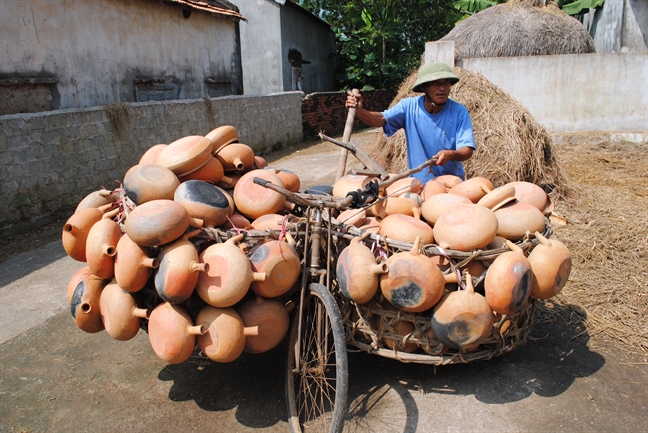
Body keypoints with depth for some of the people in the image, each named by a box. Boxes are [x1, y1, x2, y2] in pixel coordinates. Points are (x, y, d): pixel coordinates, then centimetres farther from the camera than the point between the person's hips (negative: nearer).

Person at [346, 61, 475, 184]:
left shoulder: (459, 112, -10)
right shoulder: (409, 106, -4)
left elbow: (467, 150, -14)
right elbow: (382, 119, -14)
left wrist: (451, 154, -37)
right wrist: (359, 111, -34)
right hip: (417, 181, 1)